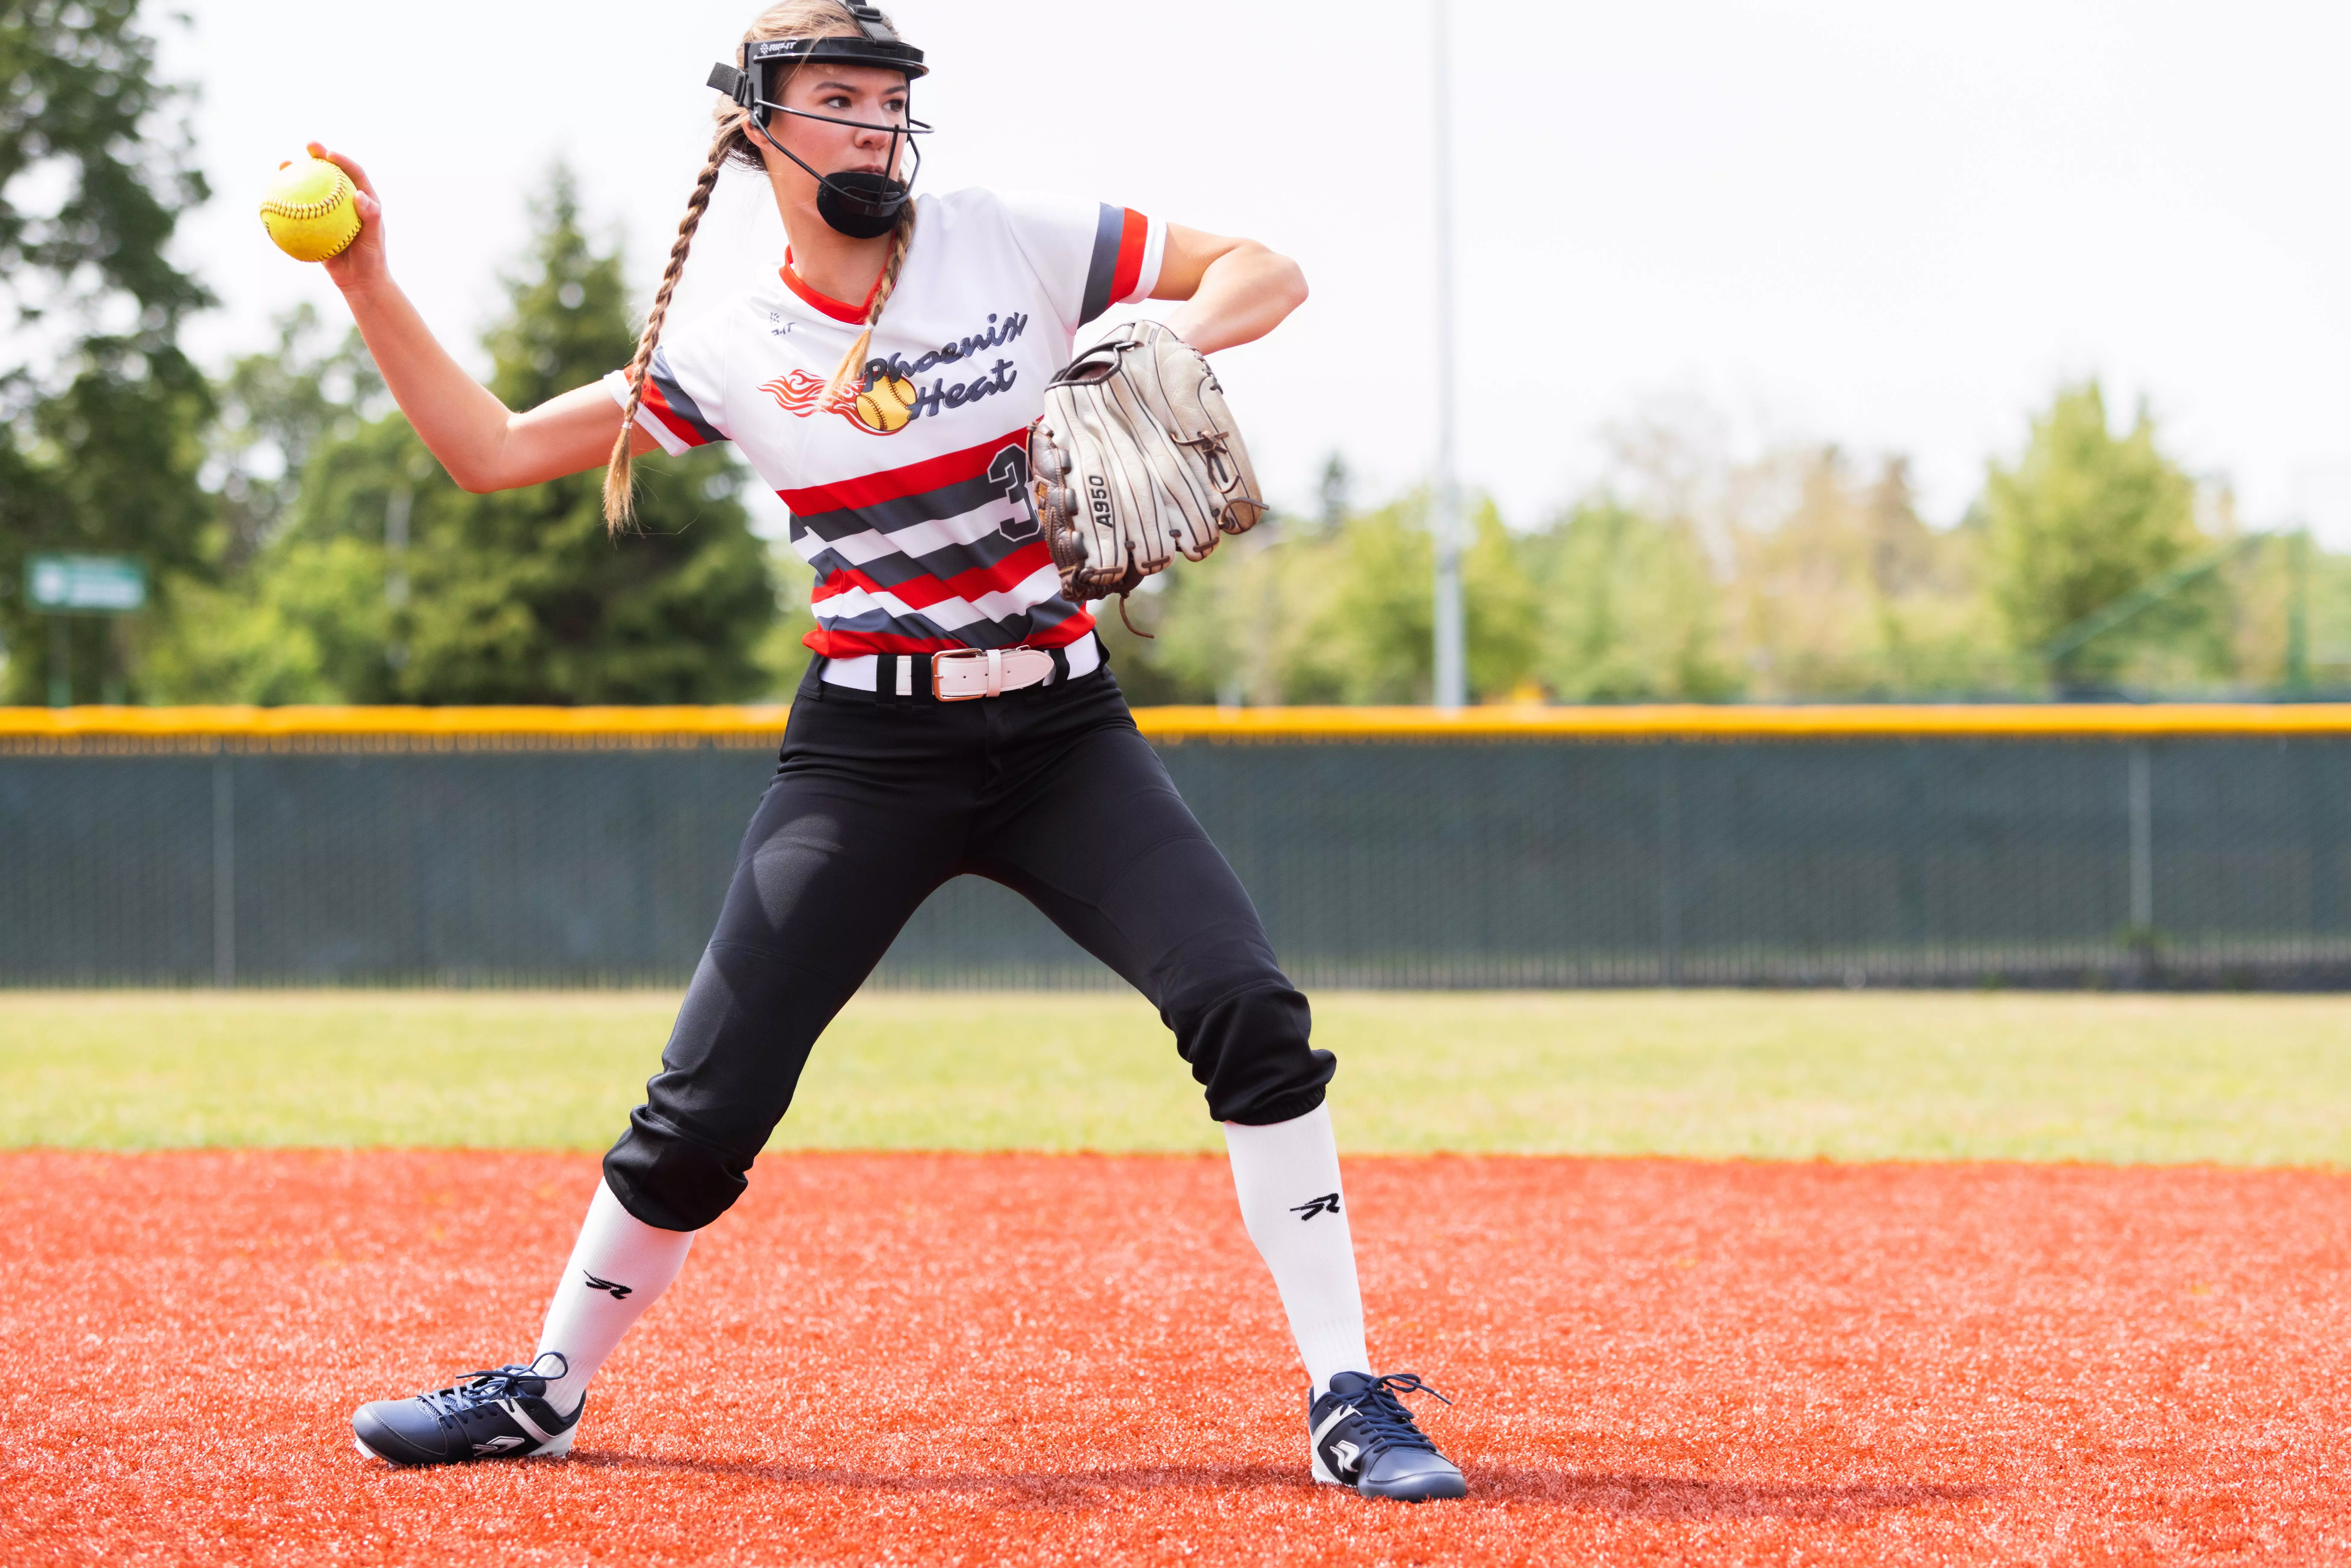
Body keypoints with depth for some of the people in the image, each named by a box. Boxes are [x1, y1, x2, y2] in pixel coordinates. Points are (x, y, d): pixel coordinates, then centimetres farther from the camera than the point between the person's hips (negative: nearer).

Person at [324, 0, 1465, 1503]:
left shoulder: (1012, 242, -3)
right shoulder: (731, 350, 0)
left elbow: (1269, 274, 0)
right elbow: (493, 450, 2)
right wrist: (367, 282, -9)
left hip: (1063, 732, 0)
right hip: (869, 756, 0)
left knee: (1251, 1012, -20)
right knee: (706, 1108, -4)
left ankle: (1349, 1401, -11)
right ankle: (548, 1391, 19)